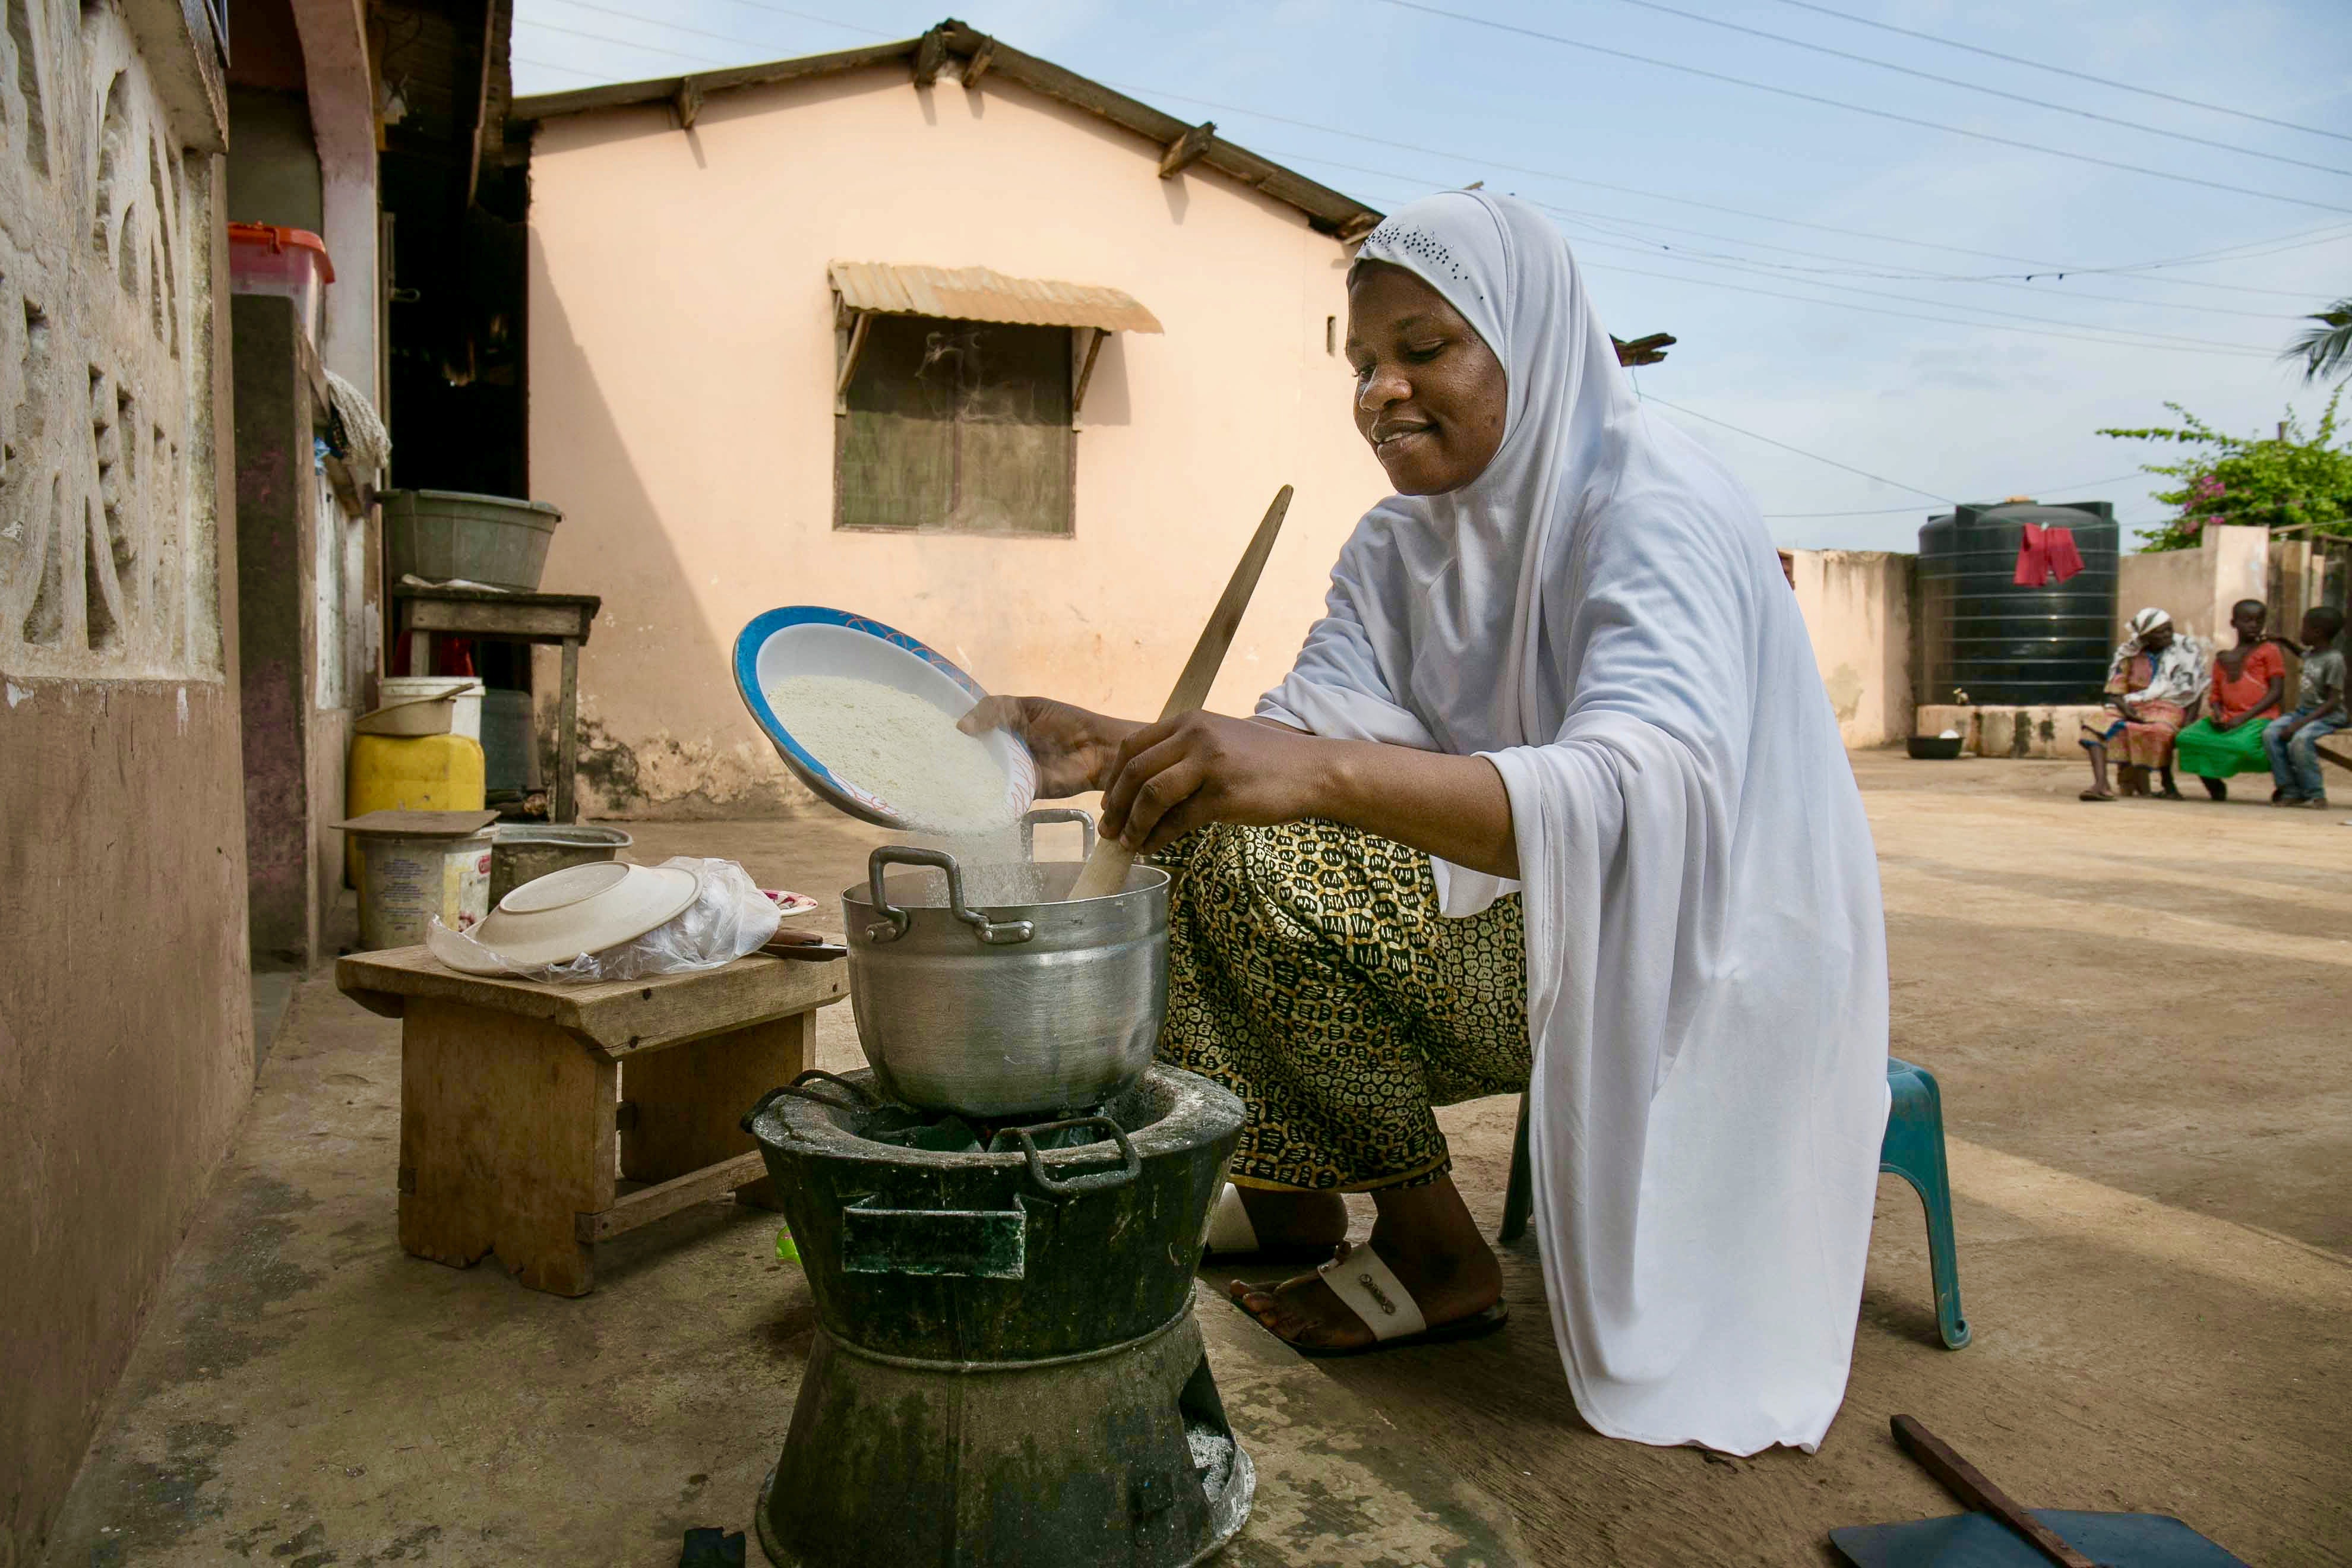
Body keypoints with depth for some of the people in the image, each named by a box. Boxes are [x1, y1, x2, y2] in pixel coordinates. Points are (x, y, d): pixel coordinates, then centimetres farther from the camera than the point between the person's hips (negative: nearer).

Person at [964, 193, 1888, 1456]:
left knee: (1262, 868, -24)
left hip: (1689, 962, -7)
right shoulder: (1403, 543, 6)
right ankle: (1295, 1228, 2)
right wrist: (1117, 752, -26)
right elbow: (1310, 735, -7)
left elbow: (1642, 792, -36)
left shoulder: (1657, 512, -18)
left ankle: (1434, 1252, -5)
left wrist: (1325, 772, -50)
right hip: (1517, 933, 8)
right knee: (1192, 861, -7)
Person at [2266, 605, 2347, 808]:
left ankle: (2315, 794, -19)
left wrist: (2301, 723, -27)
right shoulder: (2310, 653, 10)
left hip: (2327, 716, -8)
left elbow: (2333, 702, -20)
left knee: (2300, 740, -34)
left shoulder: (2334, 660, -15)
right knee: (2270, 734, -17)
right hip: (2303, 710, 8)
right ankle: (2291, 791, -14)